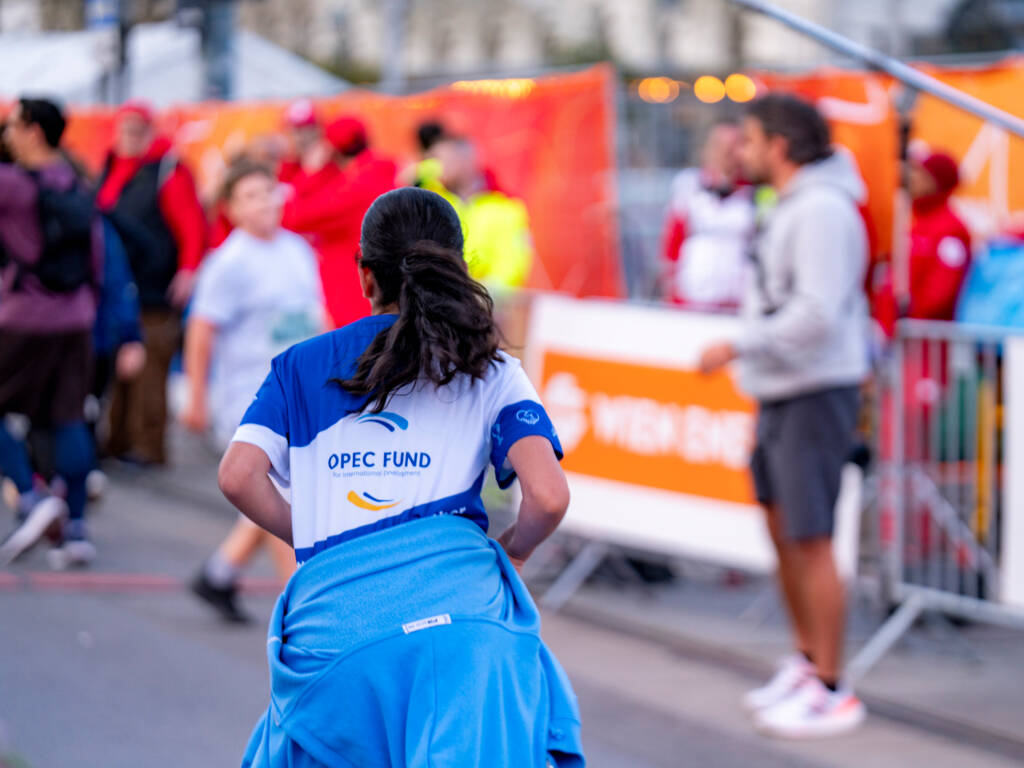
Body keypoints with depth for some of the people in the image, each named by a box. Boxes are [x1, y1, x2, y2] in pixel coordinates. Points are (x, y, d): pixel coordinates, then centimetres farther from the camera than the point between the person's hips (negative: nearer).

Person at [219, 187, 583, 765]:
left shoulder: (301, 367, 19)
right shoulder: (490, 375, 13)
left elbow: (238, 476, 7)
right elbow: (548, 497, 0)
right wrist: (512, 553, 22)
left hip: (328, 615, 2)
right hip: (456, 601, -2)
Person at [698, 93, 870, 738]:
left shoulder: (822, 209, -17)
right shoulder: (790, 205, 14)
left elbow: (816, 314, -25)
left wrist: (740, 348, -20)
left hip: (816, 393, -10)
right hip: (782, 393, 10)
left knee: (810, 539, -7)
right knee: (782, 528, 17)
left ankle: (831, 693, 0)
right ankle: (806, 663, 30)